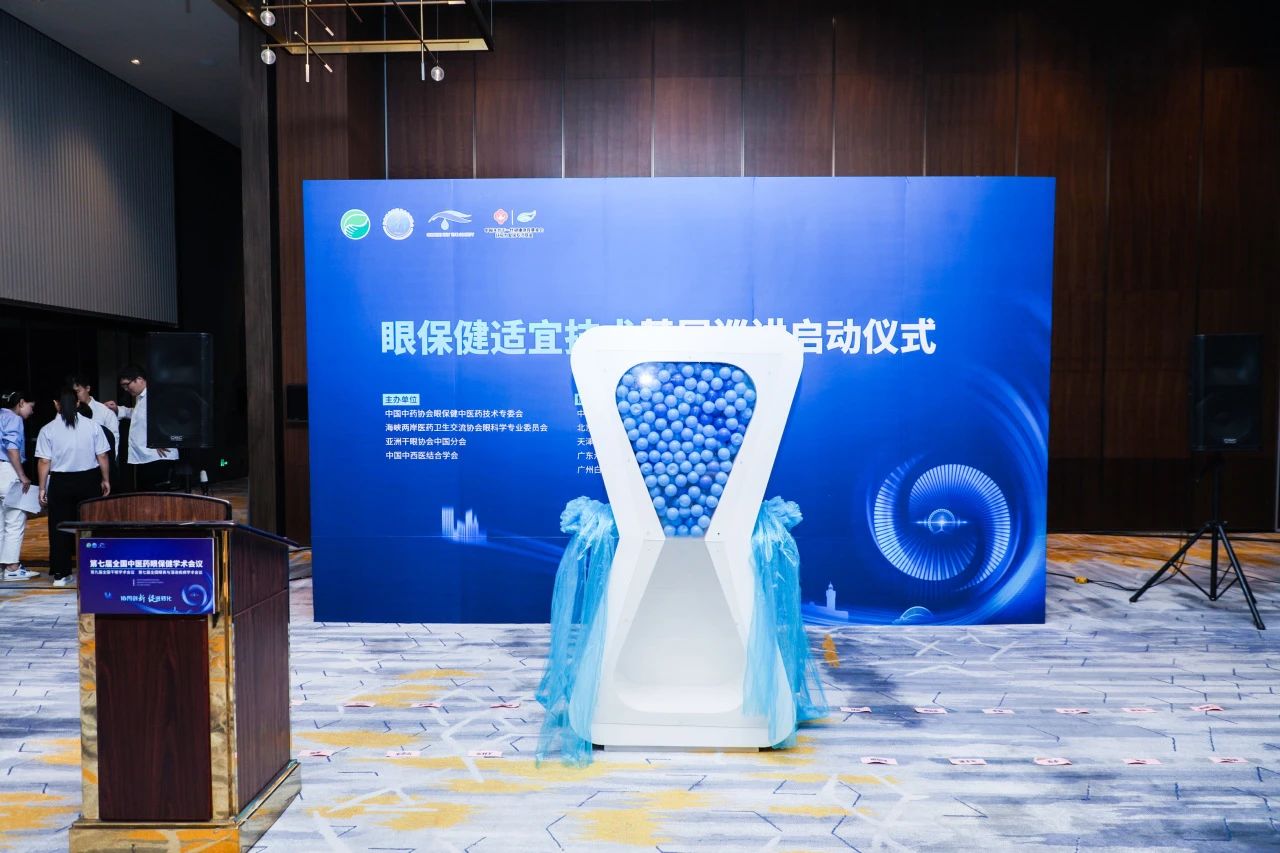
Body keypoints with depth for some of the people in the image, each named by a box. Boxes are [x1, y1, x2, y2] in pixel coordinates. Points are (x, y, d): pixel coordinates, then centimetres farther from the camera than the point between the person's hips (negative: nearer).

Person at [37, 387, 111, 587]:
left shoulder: (48, 430, -6)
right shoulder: (92, 426, -4)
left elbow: (44, 462, -6)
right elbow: (102, 457, -2)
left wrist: (42, 488, 2)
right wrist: (105, 480, 9)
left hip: (60, 482, 0)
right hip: (89, 480, 1)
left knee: (59, 527, 8)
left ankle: (60, 574, 11)